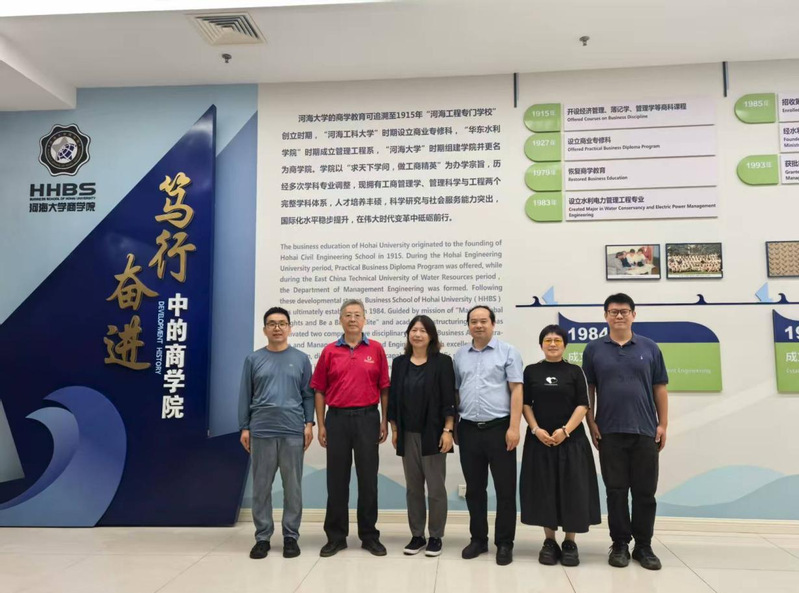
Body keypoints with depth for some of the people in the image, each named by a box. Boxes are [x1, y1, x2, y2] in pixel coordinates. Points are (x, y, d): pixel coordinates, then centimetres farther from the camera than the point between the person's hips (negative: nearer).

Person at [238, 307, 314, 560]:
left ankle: (291, 536, 17)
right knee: (261, 487, 7)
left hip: (293, 432, 0)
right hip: (261, 432, 0)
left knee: (292, 487, 6)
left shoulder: (301, 358, 6)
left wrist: (309, 423, -2)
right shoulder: (253, 359, 6)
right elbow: (245, 396, 6)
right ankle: (262, 537, 19)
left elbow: (308, 394, 6)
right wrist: (244, 428, 2)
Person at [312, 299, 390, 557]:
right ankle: (336, 536, 19)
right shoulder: (329, 351, 4)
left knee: (368, 478, 6)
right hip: (337, 419, 1)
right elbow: (319, 390, 6)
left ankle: (369, 535, 19)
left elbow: (384, 388, 4)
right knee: (337, 479, 8)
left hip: (367, 418, -1)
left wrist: (384, 421, 0)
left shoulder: (376, 349, 2)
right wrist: (321, 424, 1)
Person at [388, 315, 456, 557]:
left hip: (433, 433, -3)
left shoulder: (442, 362, -4)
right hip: (407, 434, 4)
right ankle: (417, 535, 22)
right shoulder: (400, 363, 8)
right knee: (413, 487, 10)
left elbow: (449, 400, -7)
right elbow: (393, 398, 10)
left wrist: (447, 431, -12)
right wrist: (394, 429, 7)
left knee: (436, 487, 3)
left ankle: (436, 537, 15)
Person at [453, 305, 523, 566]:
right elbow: (454, 392, 13)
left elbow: (516, 391, -6)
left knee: (505, 489, 3)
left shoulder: (508, 352, -1)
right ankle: (478, 539, 25)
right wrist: (452, 426, 8)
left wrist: (513, 427, -13)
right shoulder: (460, 355, 10)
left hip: (499, 428, -3)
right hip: (469, 429, 3)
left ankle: (504, 543, 16)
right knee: (474, 489, 12)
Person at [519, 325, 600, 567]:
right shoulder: (531, 371, 6)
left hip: (571, 440, -1)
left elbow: (582, 406, -2)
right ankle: (549, 542, 17)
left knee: (572, 489, 1)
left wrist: (565, 430, -14)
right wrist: (536, 430, -10)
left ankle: (570, 543, 15)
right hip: (540, 440, 1)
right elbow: (525, 404, 4)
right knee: (544, 490, 5)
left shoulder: (574, 371, 3)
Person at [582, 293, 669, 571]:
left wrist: (663, 424, 1)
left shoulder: (650, 348, 6)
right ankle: (620, 544, 17)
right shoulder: (593, 349, 3)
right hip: (609, 432, -1)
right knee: (616, 491, 6)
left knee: (645, 491, 6)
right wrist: (591, 423, -2)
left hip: (645, 431, 1)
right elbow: (588, 389, 4)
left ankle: (644, 546, 20)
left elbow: (660, 388, 7)